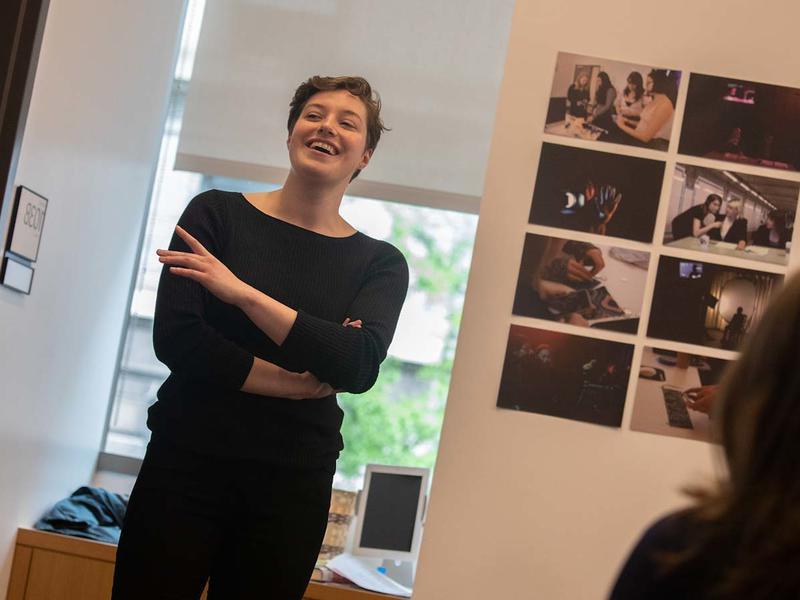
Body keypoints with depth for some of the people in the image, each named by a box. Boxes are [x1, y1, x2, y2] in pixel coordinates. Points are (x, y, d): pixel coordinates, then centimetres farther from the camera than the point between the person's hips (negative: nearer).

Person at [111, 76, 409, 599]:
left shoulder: (380, 263, 4)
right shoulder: (216, 214, 1)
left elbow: (360, 368, -14)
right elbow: (175, 338, -11)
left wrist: (243, 293, -19)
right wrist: (303, 383, -14)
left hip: (293, 483, 2)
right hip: (187, 461, -1)